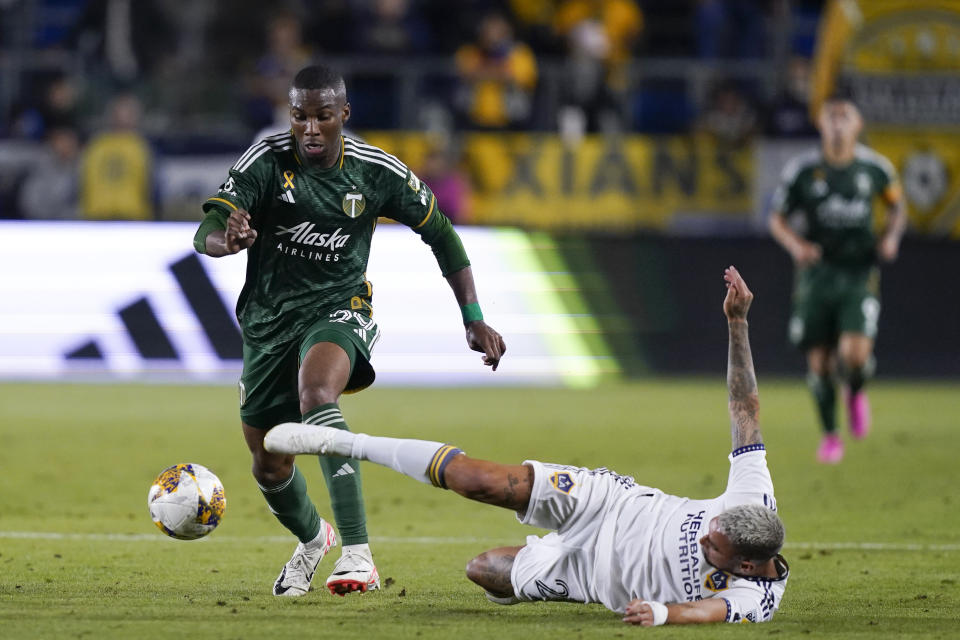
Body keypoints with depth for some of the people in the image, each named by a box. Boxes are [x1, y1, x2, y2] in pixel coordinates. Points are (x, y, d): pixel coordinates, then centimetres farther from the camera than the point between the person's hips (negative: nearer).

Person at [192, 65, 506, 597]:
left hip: (338, 309, -3)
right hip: (268, 321, 3)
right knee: (270, 467, 11)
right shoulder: (267, 160, -12)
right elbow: (206, 233, -21)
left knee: (315, 392, -37)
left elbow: (440, 233, 6)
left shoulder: (376, 172, -9)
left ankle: (358, 555, -44)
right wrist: (228, 240, -46)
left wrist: (473, 319, 4)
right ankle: (313, 539, 48)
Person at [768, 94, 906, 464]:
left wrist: (892, 236, -2)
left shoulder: (874, 167, -2)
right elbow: (777, 218, 3)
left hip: (860, 273, 0)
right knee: (819, 363, 2)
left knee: (855, 354, -18)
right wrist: (795, 244, -16)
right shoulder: (802, 170, -6)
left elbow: (897, 204, 17)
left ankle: (856, 392, 19)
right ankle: (830, 436, 25)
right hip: (817, 272, 1)